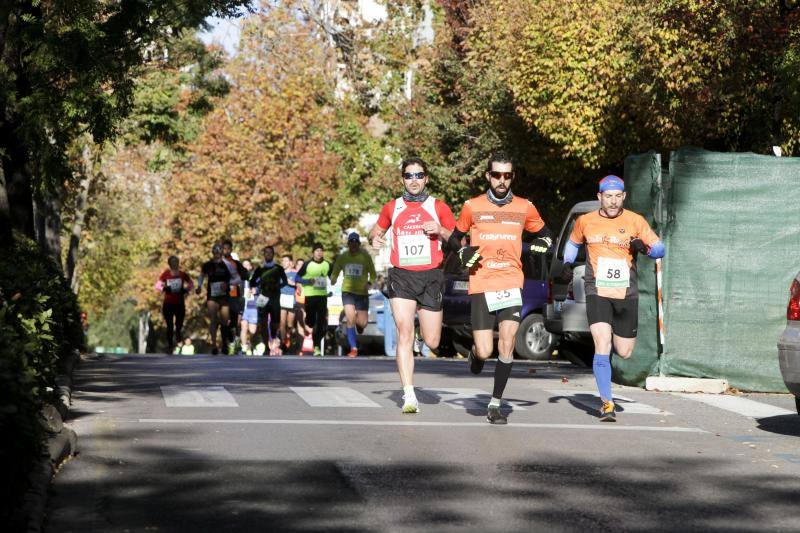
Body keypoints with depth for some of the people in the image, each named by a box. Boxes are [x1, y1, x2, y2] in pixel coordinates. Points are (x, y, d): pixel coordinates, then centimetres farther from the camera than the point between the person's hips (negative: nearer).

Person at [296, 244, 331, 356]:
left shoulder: (327, 265, 7)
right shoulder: (308, 265, -2)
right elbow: (298, 277, 1)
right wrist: (307, 281, -15)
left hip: (322, 296, 2)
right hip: (309, 296, -2)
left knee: (321, 322, -9)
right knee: (311, 321, 4)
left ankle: (317, 346, -8)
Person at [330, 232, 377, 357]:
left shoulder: (366, 256, -1)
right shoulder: (342, 257, 4)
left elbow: (373, 274, 5)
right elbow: (335, 272, 12)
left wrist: (369, 283, -14)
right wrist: (333, 279, -10)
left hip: (362, 292, 0)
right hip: (347, 291, 0)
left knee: (362, 323, -5)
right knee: (350, 320, -12)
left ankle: (359, 323, 34)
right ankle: (353, 349, -3)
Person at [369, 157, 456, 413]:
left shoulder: (438, 207, 7)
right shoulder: (392, 207, 11)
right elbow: (376, 230, 26)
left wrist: (440, 231, -10)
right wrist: (374, 237, 3)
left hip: (431, 276, 0)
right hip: (401, 277, 0)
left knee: (432, 342, 3)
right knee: (404, 333, -16)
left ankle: (425, 323, 42)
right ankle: (409, 396, -17)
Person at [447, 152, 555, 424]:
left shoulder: (524, 207, 8)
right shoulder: (472, 207, 6)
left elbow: (545, 234, 22)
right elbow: (454, 237, 18)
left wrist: (540, 245, 0)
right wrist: (463, 253, -3)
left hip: (511, 284, 1)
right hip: (481, 286, -1)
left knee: (507, 344, -12)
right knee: (485, 351, -6)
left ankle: (495, 404, 1)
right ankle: (476, 352, 33)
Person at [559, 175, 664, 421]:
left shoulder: (635, 221, 0)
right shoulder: (585, 221, 5)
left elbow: (659, 248, 1)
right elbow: (573, 243, 25)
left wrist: (644, 248, -20)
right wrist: (567, 264, 9)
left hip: (626, 295, 1)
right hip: (597, 292, -1)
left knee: (624, 353, 5)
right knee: (602, 345, -16)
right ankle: (607, 403, -10)